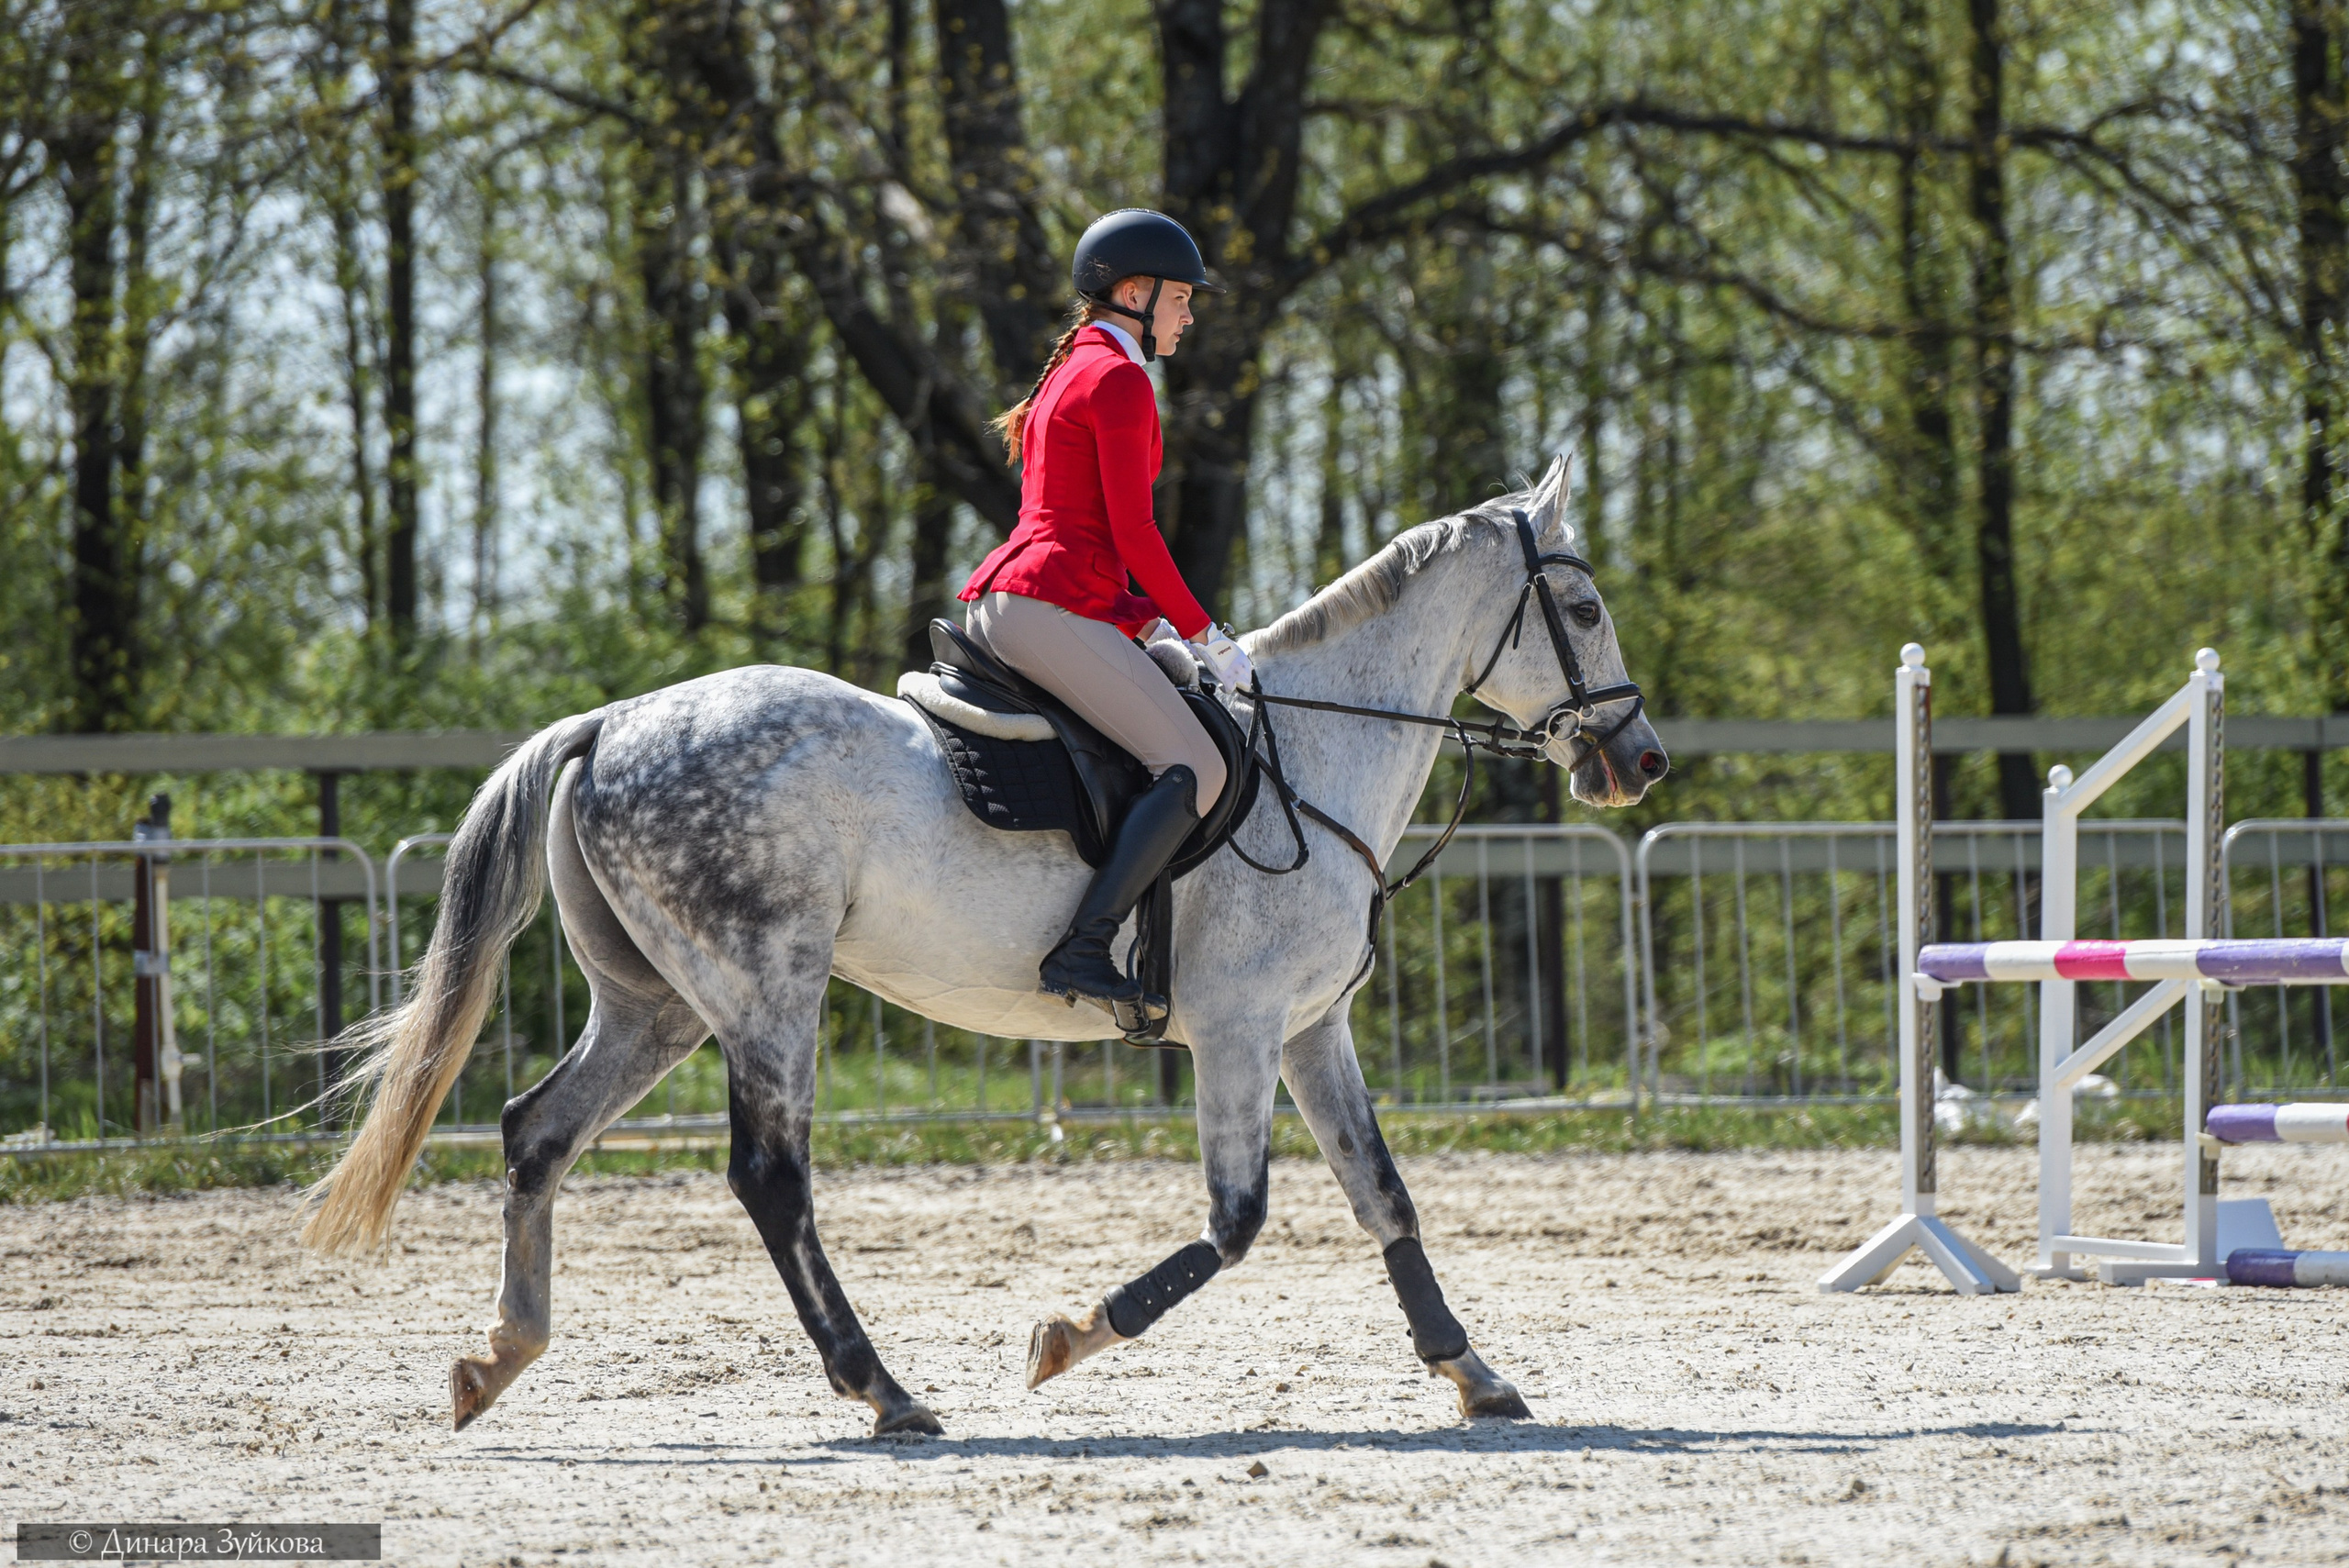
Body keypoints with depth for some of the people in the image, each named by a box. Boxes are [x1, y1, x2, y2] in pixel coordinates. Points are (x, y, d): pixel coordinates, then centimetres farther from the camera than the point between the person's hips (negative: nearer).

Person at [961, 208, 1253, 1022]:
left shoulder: (1069, 374, 25)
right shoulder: (1119, 380, -7)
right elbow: (1134, 535, -12)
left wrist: (1152, 621, 17)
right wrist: (1204, 636, -4)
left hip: (999, 603, 11)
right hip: (1052, 606, -11)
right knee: (1195, 769, -17)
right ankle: (1083, 950, -28)